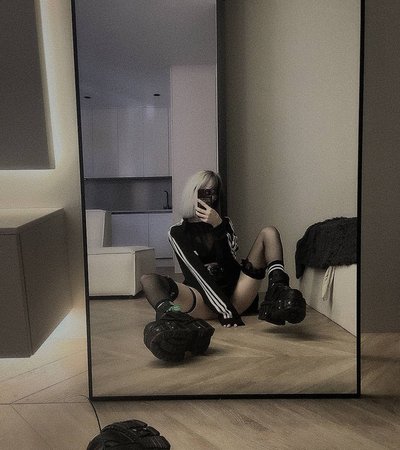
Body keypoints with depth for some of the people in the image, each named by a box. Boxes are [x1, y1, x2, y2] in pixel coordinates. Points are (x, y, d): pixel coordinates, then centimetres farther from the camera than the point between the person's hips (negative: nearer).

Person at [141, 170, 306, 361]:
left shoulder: (225, 224, 15)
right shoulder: (178, 232, 4)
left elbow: (230, 262, -2)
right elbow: (197, 273, -11)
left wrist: (219, 227, -16)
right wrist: (225, 310, -24)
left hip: (236, 296, 3)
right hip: (205, 300, -3)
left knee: (268, 232, -5)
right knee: (148, 280, -28)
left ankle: (277, 290, -33)